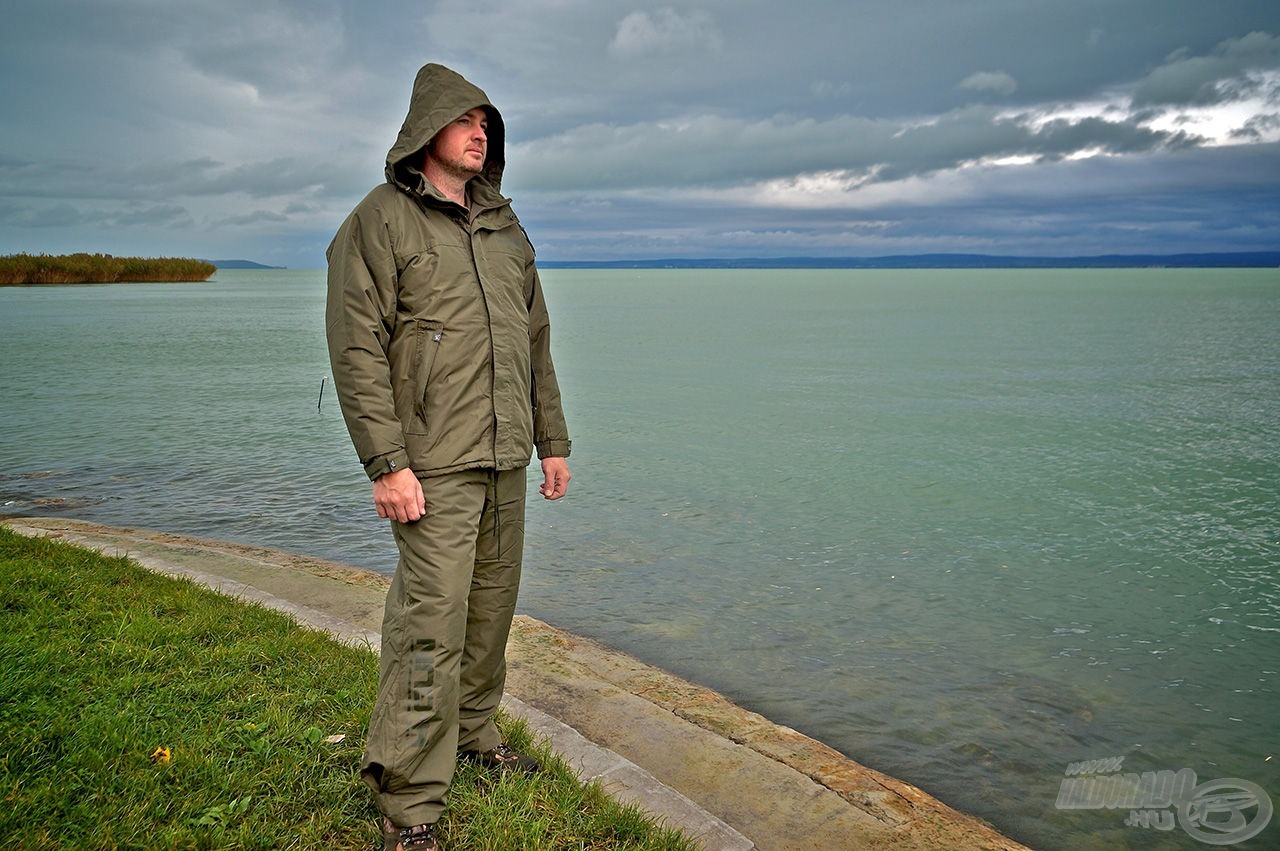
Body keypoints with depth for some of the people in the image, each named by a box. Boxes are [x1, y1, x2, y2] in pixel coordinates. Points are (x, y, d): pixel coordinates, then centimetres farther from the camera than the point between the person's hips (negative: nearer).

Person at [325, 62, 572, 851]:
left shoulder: (505, 226, 16)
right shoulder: (381, 220, -4)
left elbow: (536, 341, 19)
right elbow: (357, 350, -11)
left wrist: (553, 441, 16)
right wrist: (386, 463, -18)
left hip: (505, 459, 7)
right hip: (434, 462, -6)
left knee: (492, 609, 14)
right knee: (431, 624, -8)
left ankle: (474, 731, 33)